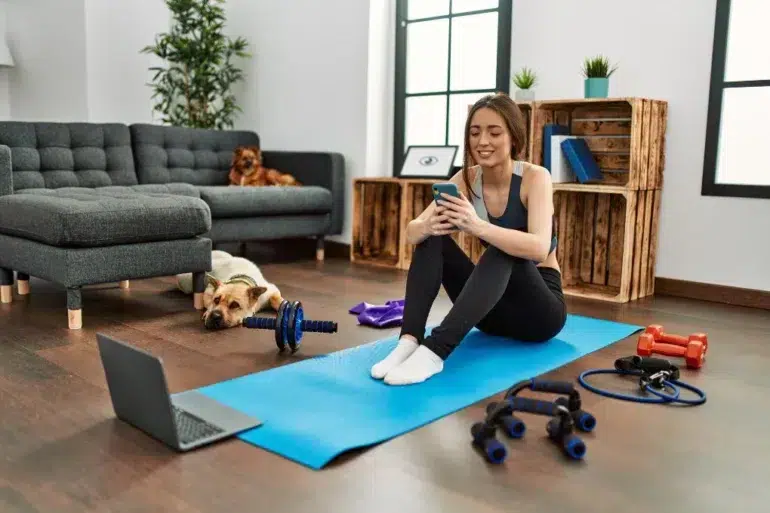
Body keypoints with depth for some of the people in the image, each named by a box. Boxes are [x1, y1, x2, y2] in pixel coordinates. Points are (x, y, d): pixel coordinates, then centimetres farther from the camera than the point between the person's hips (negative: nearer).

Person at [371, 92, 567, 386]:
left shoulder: (534, 177, -17)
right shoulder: (467, 178, -4)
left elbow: (539, 249, -34)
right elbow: (412, 232, -12)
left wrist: (477, 226, -48)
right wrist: (429, 226, -36)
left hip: (539, 309, -4)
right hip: (494, 307, 5)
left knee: (503, 250, -34)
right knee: (431, 239, -16)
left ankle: (435, 351, -45)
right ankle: (409, 341, -31)